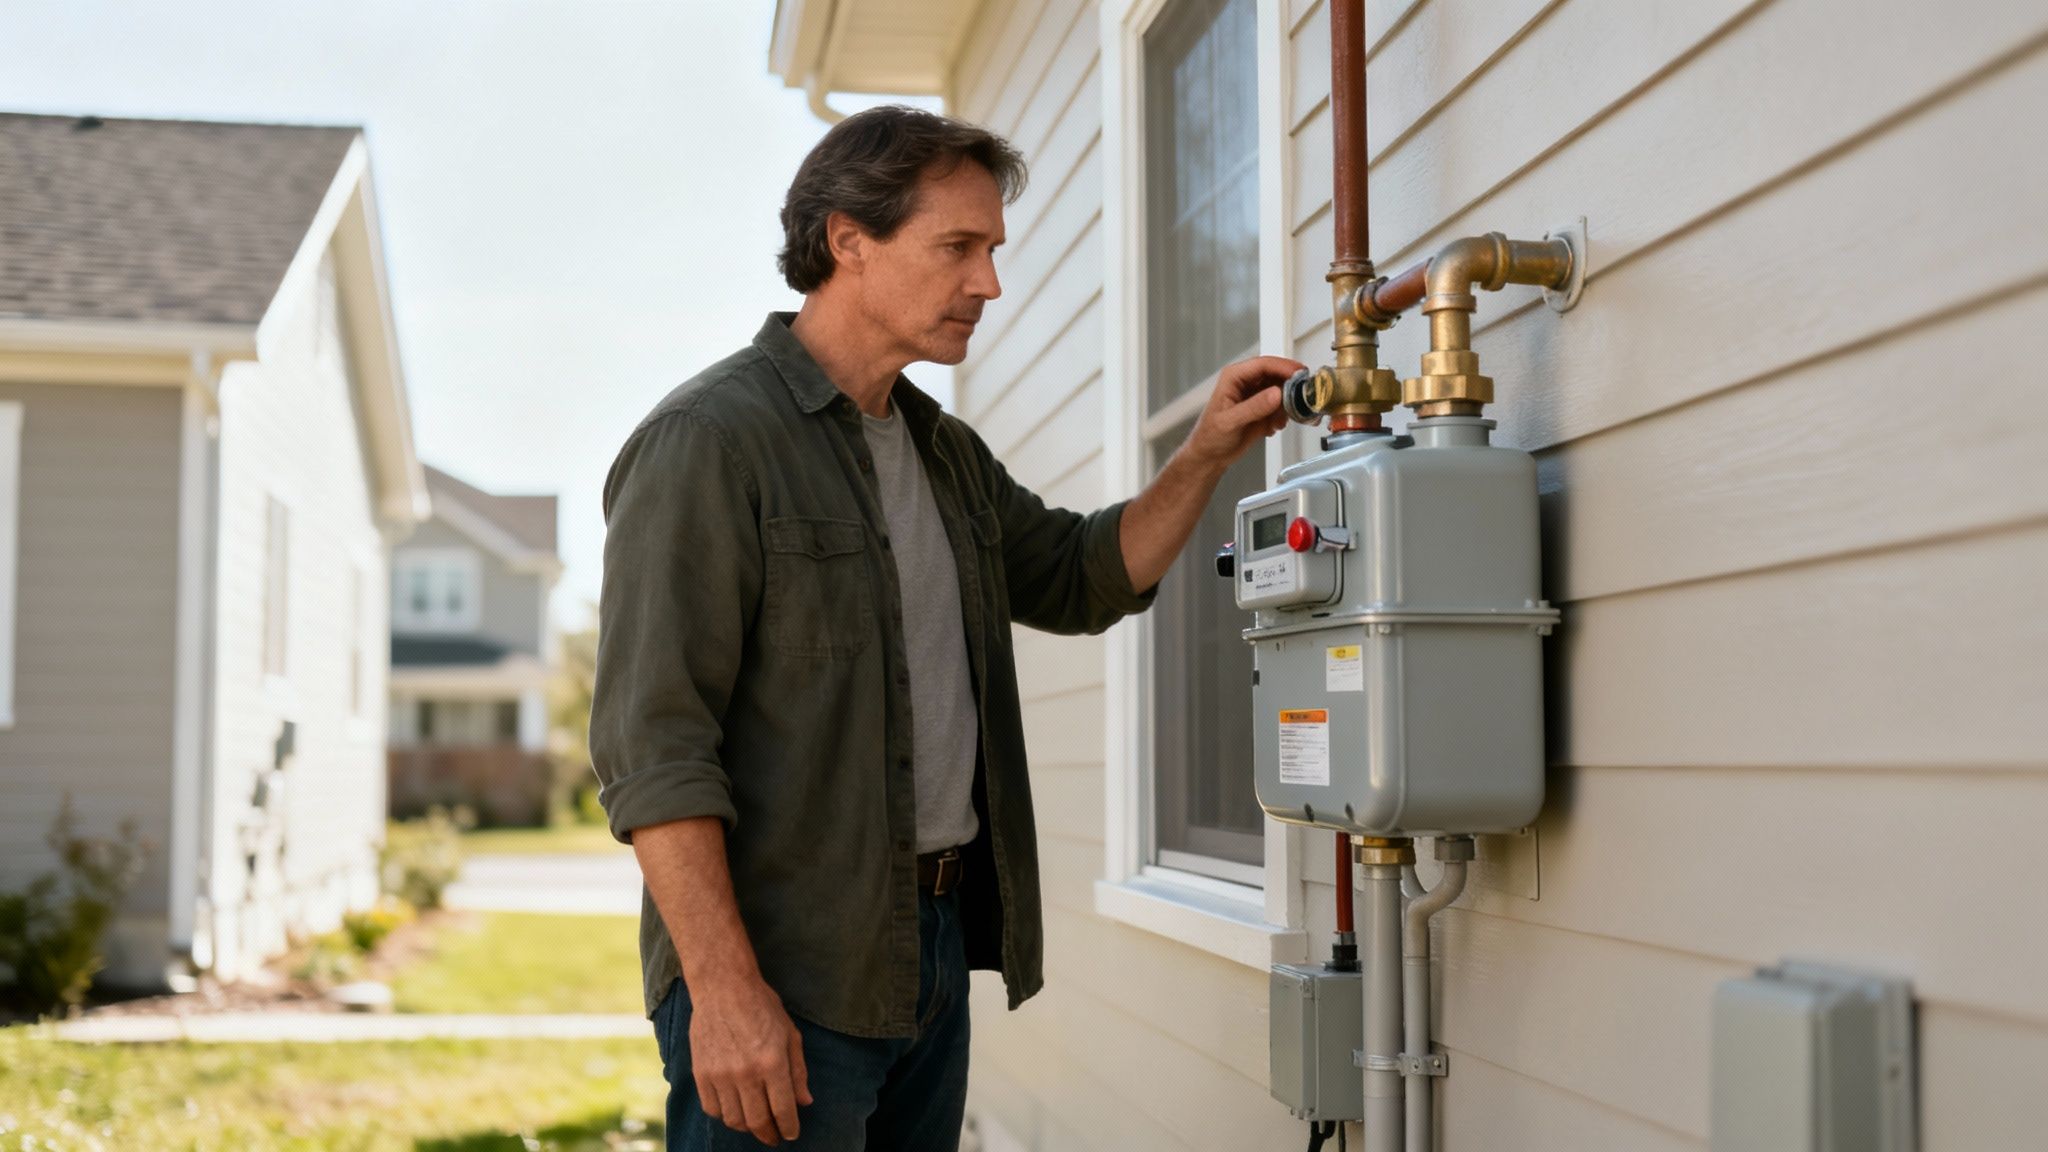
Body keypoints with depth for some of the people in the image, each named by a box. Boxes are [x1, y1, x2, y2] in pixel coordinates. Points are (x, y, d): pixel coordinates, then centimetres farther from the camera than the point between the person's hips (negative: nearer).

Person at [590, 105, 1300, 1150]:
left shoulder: (945, 454, 15)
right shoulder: (708, 438, -12)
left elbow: (1083, 579, 25)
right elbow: (651, 742, -18)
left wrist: (1206, 456, 9)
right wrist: (723, 990, -23)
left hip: (934, 945, 8)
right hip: (780, 979, -8)